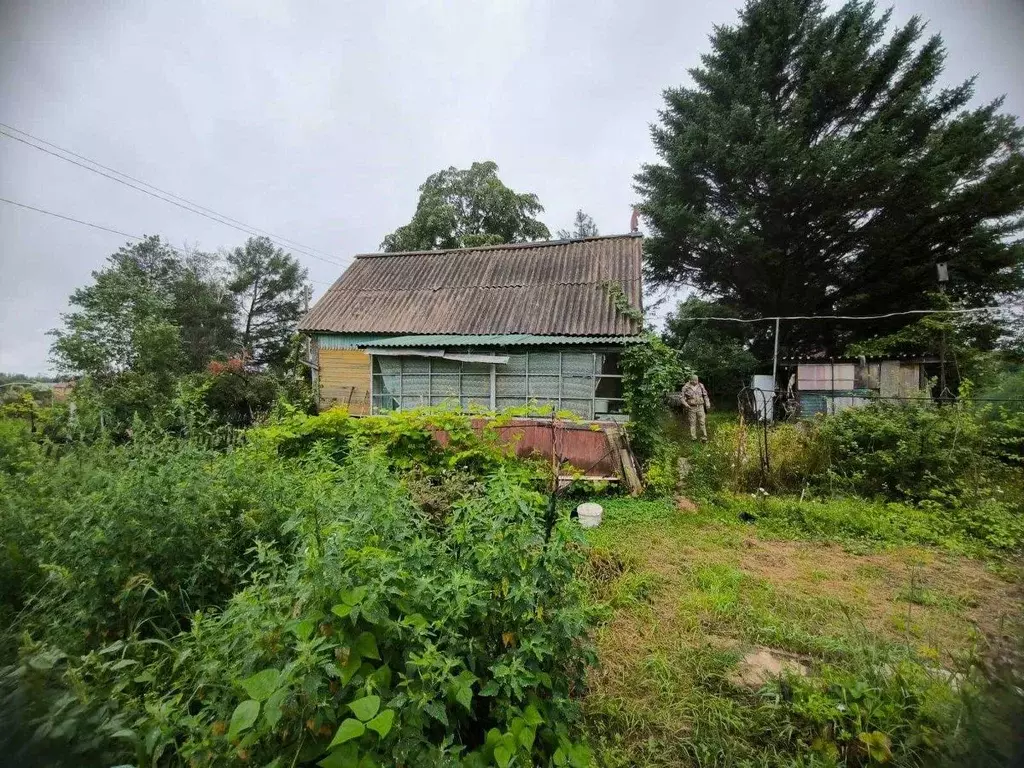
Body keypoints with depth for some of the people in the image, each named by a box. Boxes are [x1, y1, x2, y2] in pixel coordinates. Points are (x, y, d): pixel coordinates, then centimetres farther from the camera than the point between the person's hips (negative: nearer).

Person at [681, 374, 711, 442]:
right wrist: (686, 405, -21)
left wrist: (708, 404, -1)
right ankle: (693, 438, 12)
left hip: (700, 407, 2)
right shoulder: (686, 387, -9)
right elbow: (683, 398, -5)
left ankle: (704, 438, 5)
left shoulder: (700, 386, -1)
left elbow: (705, 395, 7)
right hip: (691, 408, -2)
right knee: (692, 423, 3)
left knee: (702, 422, 0)